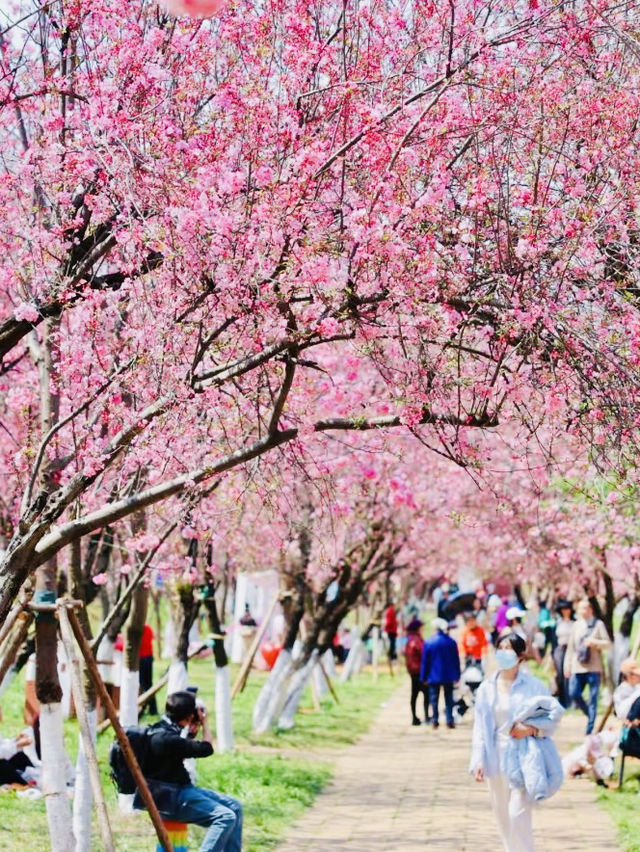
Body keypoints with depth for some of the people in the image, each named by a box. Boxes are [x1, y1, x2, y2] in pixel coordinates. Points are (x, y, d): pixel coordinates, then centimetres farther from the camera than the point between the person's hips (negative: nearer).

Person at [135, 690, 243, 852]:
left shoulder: (165, 728, 6)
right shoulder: (164, 738, -25)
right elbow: (206, 749, -15)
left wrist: (195, 728, 10)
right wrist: (205, 723, 0)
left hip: (181, 789, 11)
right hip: (168, 799, -11)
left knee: (235, 807, 7)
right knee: (226, 817, -22)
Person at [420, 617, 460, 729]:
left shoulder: (428, 643, -7)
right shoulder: (451, 642, -3)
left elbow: (424, 661, -3)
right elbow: (456, 660, 2)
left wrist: (424, 677, 4)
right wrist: (457, 676, 10)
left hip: (433, 677, -1)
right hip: (449, 676, 1)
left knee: (434, 699, 8)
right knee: (449, 699, 8)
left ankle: (435, 721, 7)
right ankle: (449, 721, 2)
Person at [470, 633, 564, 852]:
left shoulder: (532, 685, -6)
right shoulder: (487, 687, 3)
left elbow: (555, 714, -1)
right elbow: (480, 726, 4)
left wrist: (532, 729, -16)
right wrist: (479, 760, -2)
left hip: (523, 757, -4)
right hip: (496, 757, 4)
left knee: (518, 812, -12)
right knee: (501, 813, 11)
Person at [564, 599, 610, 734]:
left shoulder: (598, 624, 2)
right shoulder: (576, 625, 12)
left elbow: (607, 643, 1)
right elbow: (571, 646, 15)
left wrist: (594, 642, -17)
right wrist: (567, 665, 12)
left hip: (594, 668, -3)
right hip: (578, 667, 3)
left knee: (593, 697, -4)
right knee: (573, 693, -5)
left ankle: (590, 728, 0)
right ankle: (590, 715, 20)